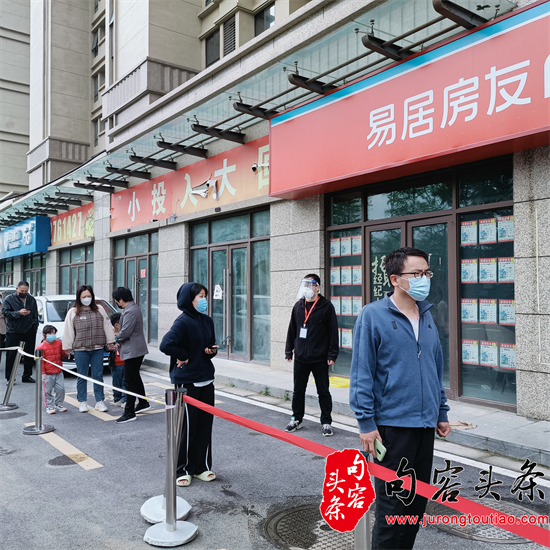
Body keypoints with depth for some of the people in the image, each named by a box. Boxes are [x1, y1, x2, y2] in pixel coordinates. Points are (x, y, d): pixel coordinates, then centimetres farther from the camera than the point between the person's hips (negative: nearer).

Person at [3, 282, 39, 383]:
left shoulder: (32, 299, 10)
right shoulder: (9, 299, 0)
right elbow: (5, 312, -9)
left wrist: (35, 326, 6)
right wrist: (19, 313, -21)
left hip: (29, 332, 3)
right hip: (13, 332, -3)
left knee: (29, 355, 8)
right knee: (11, 355, 1)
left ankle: (27, 376, 19)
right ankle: (9, 377, 9)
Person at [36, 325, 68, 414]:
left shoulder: (59, 343, 5)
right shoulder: (41, 347, -9)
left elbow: (63, 353, 18)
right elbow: (40, 361, -9)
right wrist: (42, 373, -11)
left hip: (58, 372, 4)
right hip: (48, 374, -4)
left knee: (61, 388, 4)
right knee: (48, 390, 4)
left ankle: (59, 404, 21)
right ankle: (49, 406, 17)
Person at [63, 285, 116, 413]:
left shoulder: (99, 310, 6)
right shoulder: (73, 312, 2)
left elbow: (107, 326, 9)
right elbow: (68, 331, 3)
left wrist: (110, 342, 7)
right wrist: (68, 347, 2)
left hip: (97, 349, 1)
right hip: (80, 349, -1)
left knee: (98, 375, 5)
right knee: (82, 376, 7)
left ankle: (100, 401, 14)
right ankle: (82, 402, 18)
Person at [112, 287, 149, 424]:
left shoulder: (130, 312, -22)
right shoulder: (133, 307, 12)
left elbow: (125, 332, -25)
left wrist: (118, 339, -5)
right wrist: (120, 337, 6)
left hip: (133, 350, -11)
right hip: (137, 349, 11)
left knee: (129, 382, -5)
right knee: (135, 377, 23)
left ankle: (129, 413, 2)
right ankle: (143, 403, 35)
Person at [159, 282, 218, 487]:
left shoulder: (207, 321, 7)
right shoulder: (183, 322, -16)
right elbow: (166, 345, -29)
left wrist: (212, 350, -2)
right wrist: (183, 357, -16)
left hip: (206, 380, 7)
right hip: (186, 382, -7)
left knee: (205, 425, 12)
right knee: (186, 427, 3)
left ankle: (202, 467, 26)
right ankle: (182, 470, 19)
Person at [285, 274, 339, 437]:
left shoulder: (326, 306, -6)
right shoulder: (298, 306, 9)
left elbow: (333, 332, -7)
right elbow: (292, 330, 14)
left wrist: (332, 354, -10)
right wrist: (289, 351, 12)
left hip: (320, 359, -4)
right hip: (300, 358, 4)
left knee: (323, 391, 5)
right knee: (298, 390, 13)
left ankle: (326, 422, 16)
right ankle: (296, 419, 27)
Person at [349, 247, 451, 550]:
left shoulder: (426, 315, 9)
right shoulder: (373, 315, -11)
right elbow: (361, 373, -11)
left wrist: (441, 412, 16)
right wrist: (366, 423, -13)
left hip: (426, 423, 7)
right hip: (392, 425, -6)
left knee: (418, 499, 17)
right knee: (392, 502, 3)